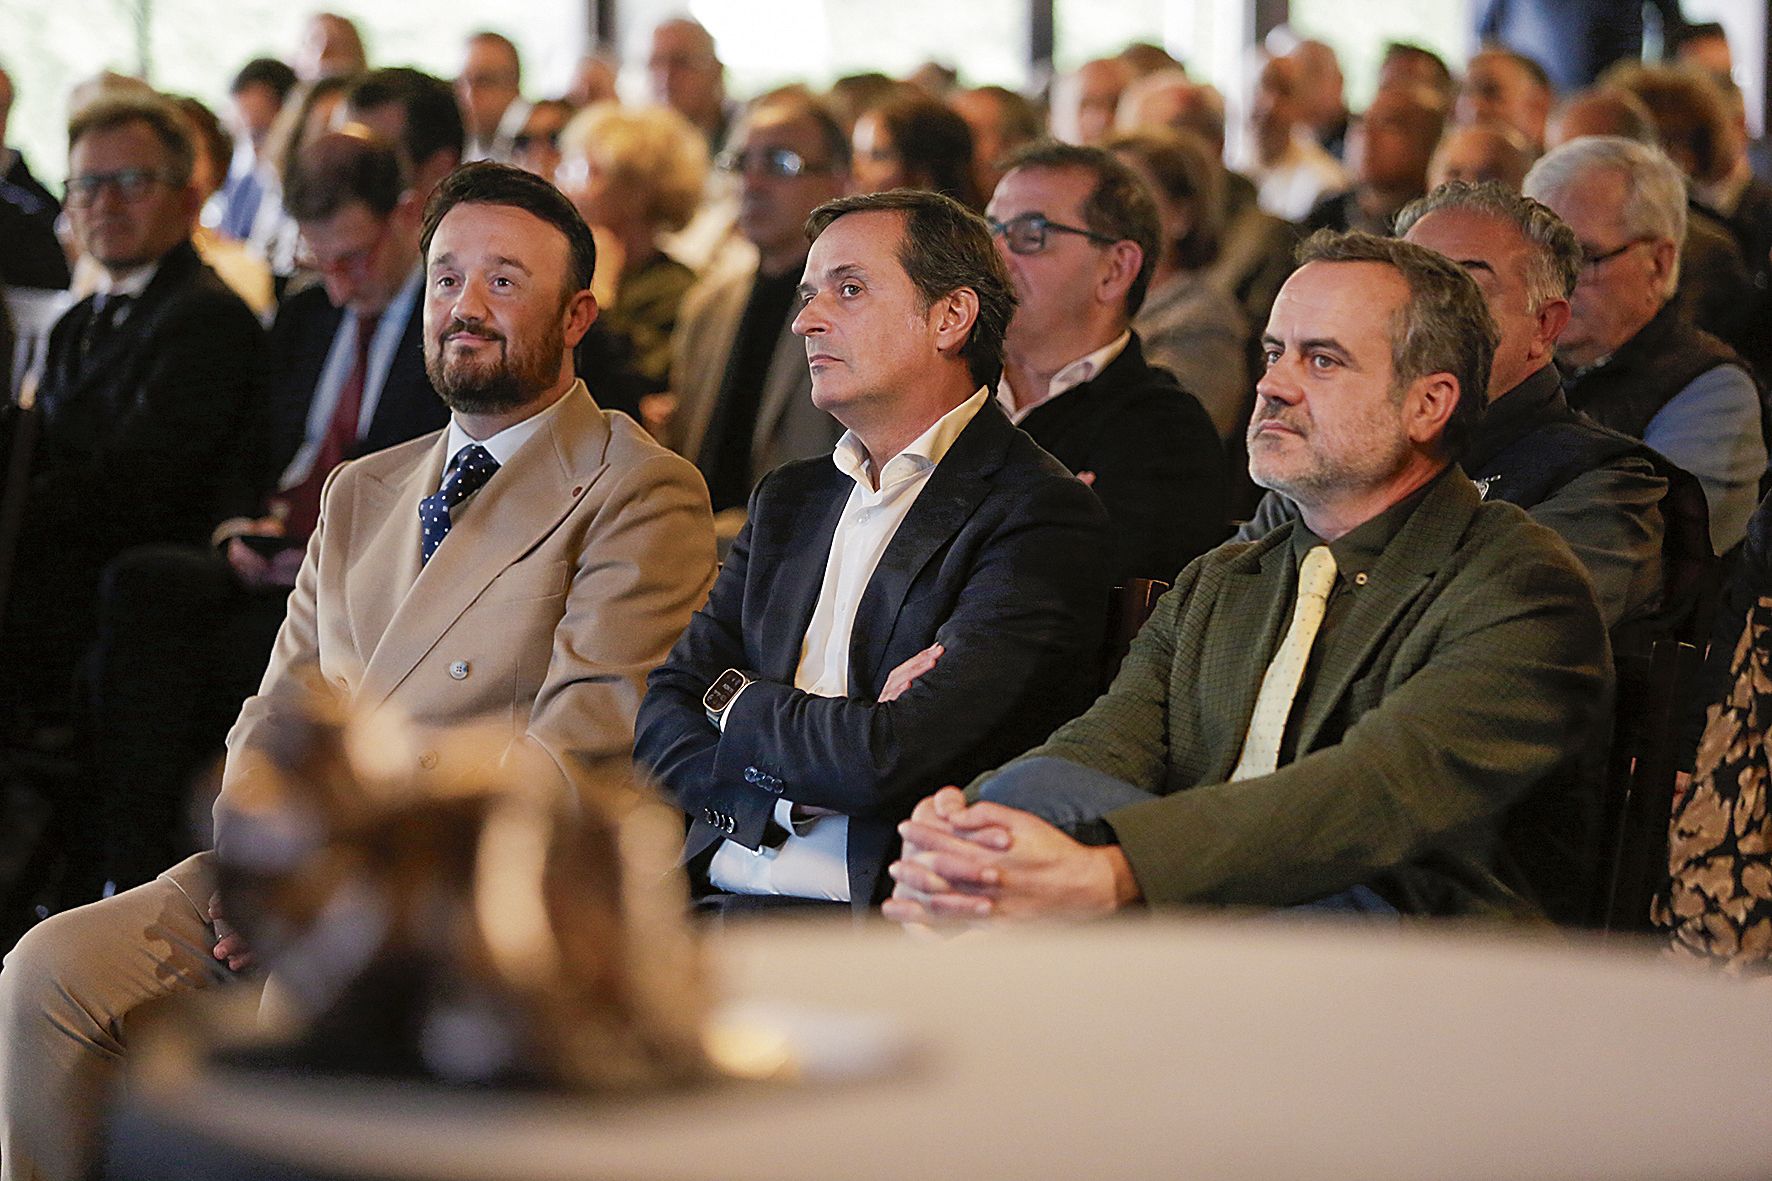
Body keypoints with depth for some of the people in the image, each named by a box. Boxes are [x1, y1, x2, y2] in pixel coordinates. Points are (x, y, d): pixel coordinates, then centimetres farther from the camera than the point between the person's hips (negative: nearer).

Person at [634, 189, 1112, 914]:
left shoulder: (1043, 518, -4)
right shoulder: (788, 501, 21)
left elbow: (886, 763, -15)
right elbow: (660, 725, 13)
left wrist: (738, 700, 4)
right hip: (716, 896, 6)